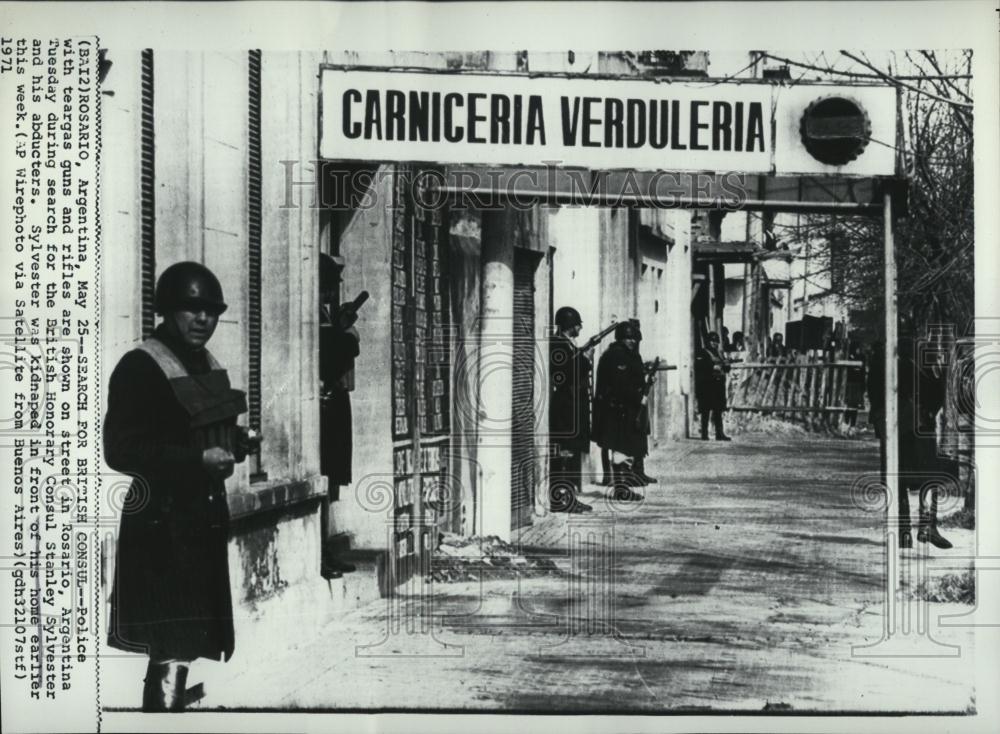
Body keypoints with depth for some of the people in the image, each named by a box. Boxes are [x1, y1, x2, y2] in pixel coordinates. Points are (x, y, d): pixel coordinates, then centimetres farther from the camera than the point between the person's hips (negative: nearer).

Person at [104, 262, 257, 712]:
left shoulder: (208, 366, 14)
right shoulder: (139, 367, -12)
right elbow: (121, 451, -18)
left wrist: (236, 441, 3)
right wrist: (199, 460, -23)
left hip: (205, 518, 8)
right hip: (162, 522, -8)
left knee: (177, 647, 16)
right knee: (173, 647, -10)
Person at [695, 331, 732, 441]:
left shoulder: (719, 353, 18)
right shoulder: (702, 353, -3)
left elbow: (727, 367, 15)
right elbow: (699, 366, -17)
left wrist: (723, 366, -8)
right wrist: (713, 367, -21)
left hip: (719, 385, 6)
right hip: (706, 386, -6)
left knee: (718, 410, 6)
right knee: (706, 411, -2)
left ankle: (719, 433, 8)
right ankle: (704, 434, 3)